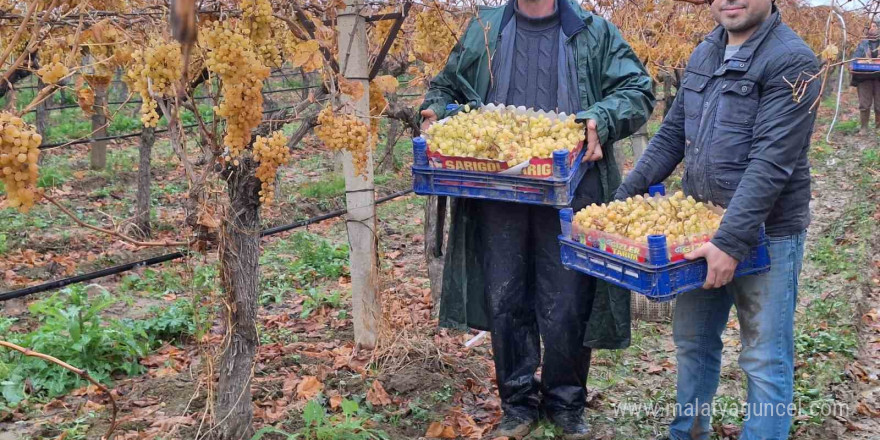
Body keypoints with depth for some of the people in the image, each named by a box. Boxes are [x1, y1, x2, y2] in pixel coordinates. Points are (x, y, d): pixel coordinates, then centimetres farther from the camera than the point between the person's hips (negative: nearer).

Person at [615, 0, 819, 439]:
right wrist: (624, 196, 5)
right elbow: (671, 135, 13)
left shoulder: (792, 61, -15)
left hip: (764, 234, -7)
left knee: (766, 361, 4)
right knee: (692, 342, 18)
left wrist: (730, 243, -27)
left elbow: (770, 164, -22)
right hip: (700, 229, 7)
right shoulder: (703, 54, 9)